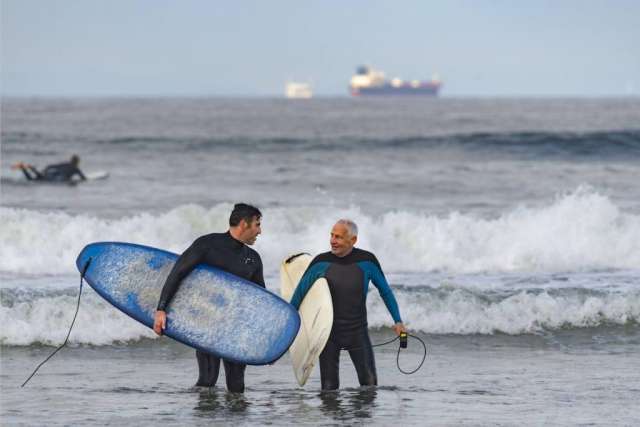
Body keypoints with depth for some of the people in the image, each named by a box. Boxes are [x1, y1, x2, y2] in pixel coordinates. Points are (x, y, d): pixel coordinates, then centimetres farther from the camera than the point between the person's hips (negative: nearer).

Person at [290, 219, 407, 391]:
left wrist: (398, 321, 7)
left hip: (358, 332, 0)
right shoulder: (321, 263, -5)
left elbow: (385, 291, 7)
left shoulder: (367, 261, -6)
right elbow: (299, 293, 3)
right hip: (328, 333, 0)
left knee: (369, 383, -5)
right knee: (329, 386, 1)